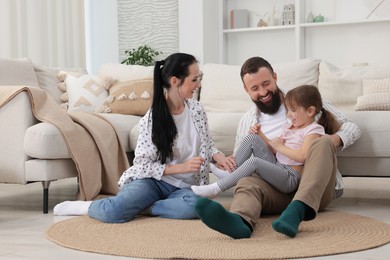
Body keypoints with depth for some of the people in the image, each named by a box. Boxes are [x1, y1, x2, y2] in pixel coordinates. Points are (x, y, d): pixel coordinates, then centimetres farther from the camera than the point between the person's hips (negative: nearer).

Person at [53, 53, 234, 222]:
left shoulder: (196, 109, 2)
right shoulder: (152, 119, -11)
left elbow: (206, 143, 17)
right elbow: (143, 164, -9)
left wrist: (219, 156, -6)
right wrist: (181, 167, -20)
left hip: (184, 187, 3)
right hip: (154, 180, -3)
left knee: (195, 206, -36)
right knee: (112, 212, -32)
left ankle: (136, 208, -15)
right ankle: (87, 207, 4)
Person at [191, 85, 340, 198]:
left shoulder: (314, 130, -4)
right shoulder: (290, 126, 22)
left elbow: (302, 156, -19)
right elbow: (275, 150, 17)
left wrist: (279, 146, -10)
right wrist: (260, 134, 5)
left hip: (290, 177, -8)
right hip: (276, 164, 8)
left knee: (254, 162, -32)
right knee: (252, 138, -5)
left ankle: (215, 189, -27)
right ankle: (230, 172, -7)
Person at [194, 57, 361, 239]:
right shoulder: (247, 122, 19)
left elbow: (351, 128, 12)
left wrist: (334, 140, -11)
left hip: (315, 189, -1)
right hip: (277, 189, 1)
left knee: (323, 143, -29)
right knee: (247, 183, -31)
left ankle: (298, 210, -49)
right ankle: (240, 221, -67)